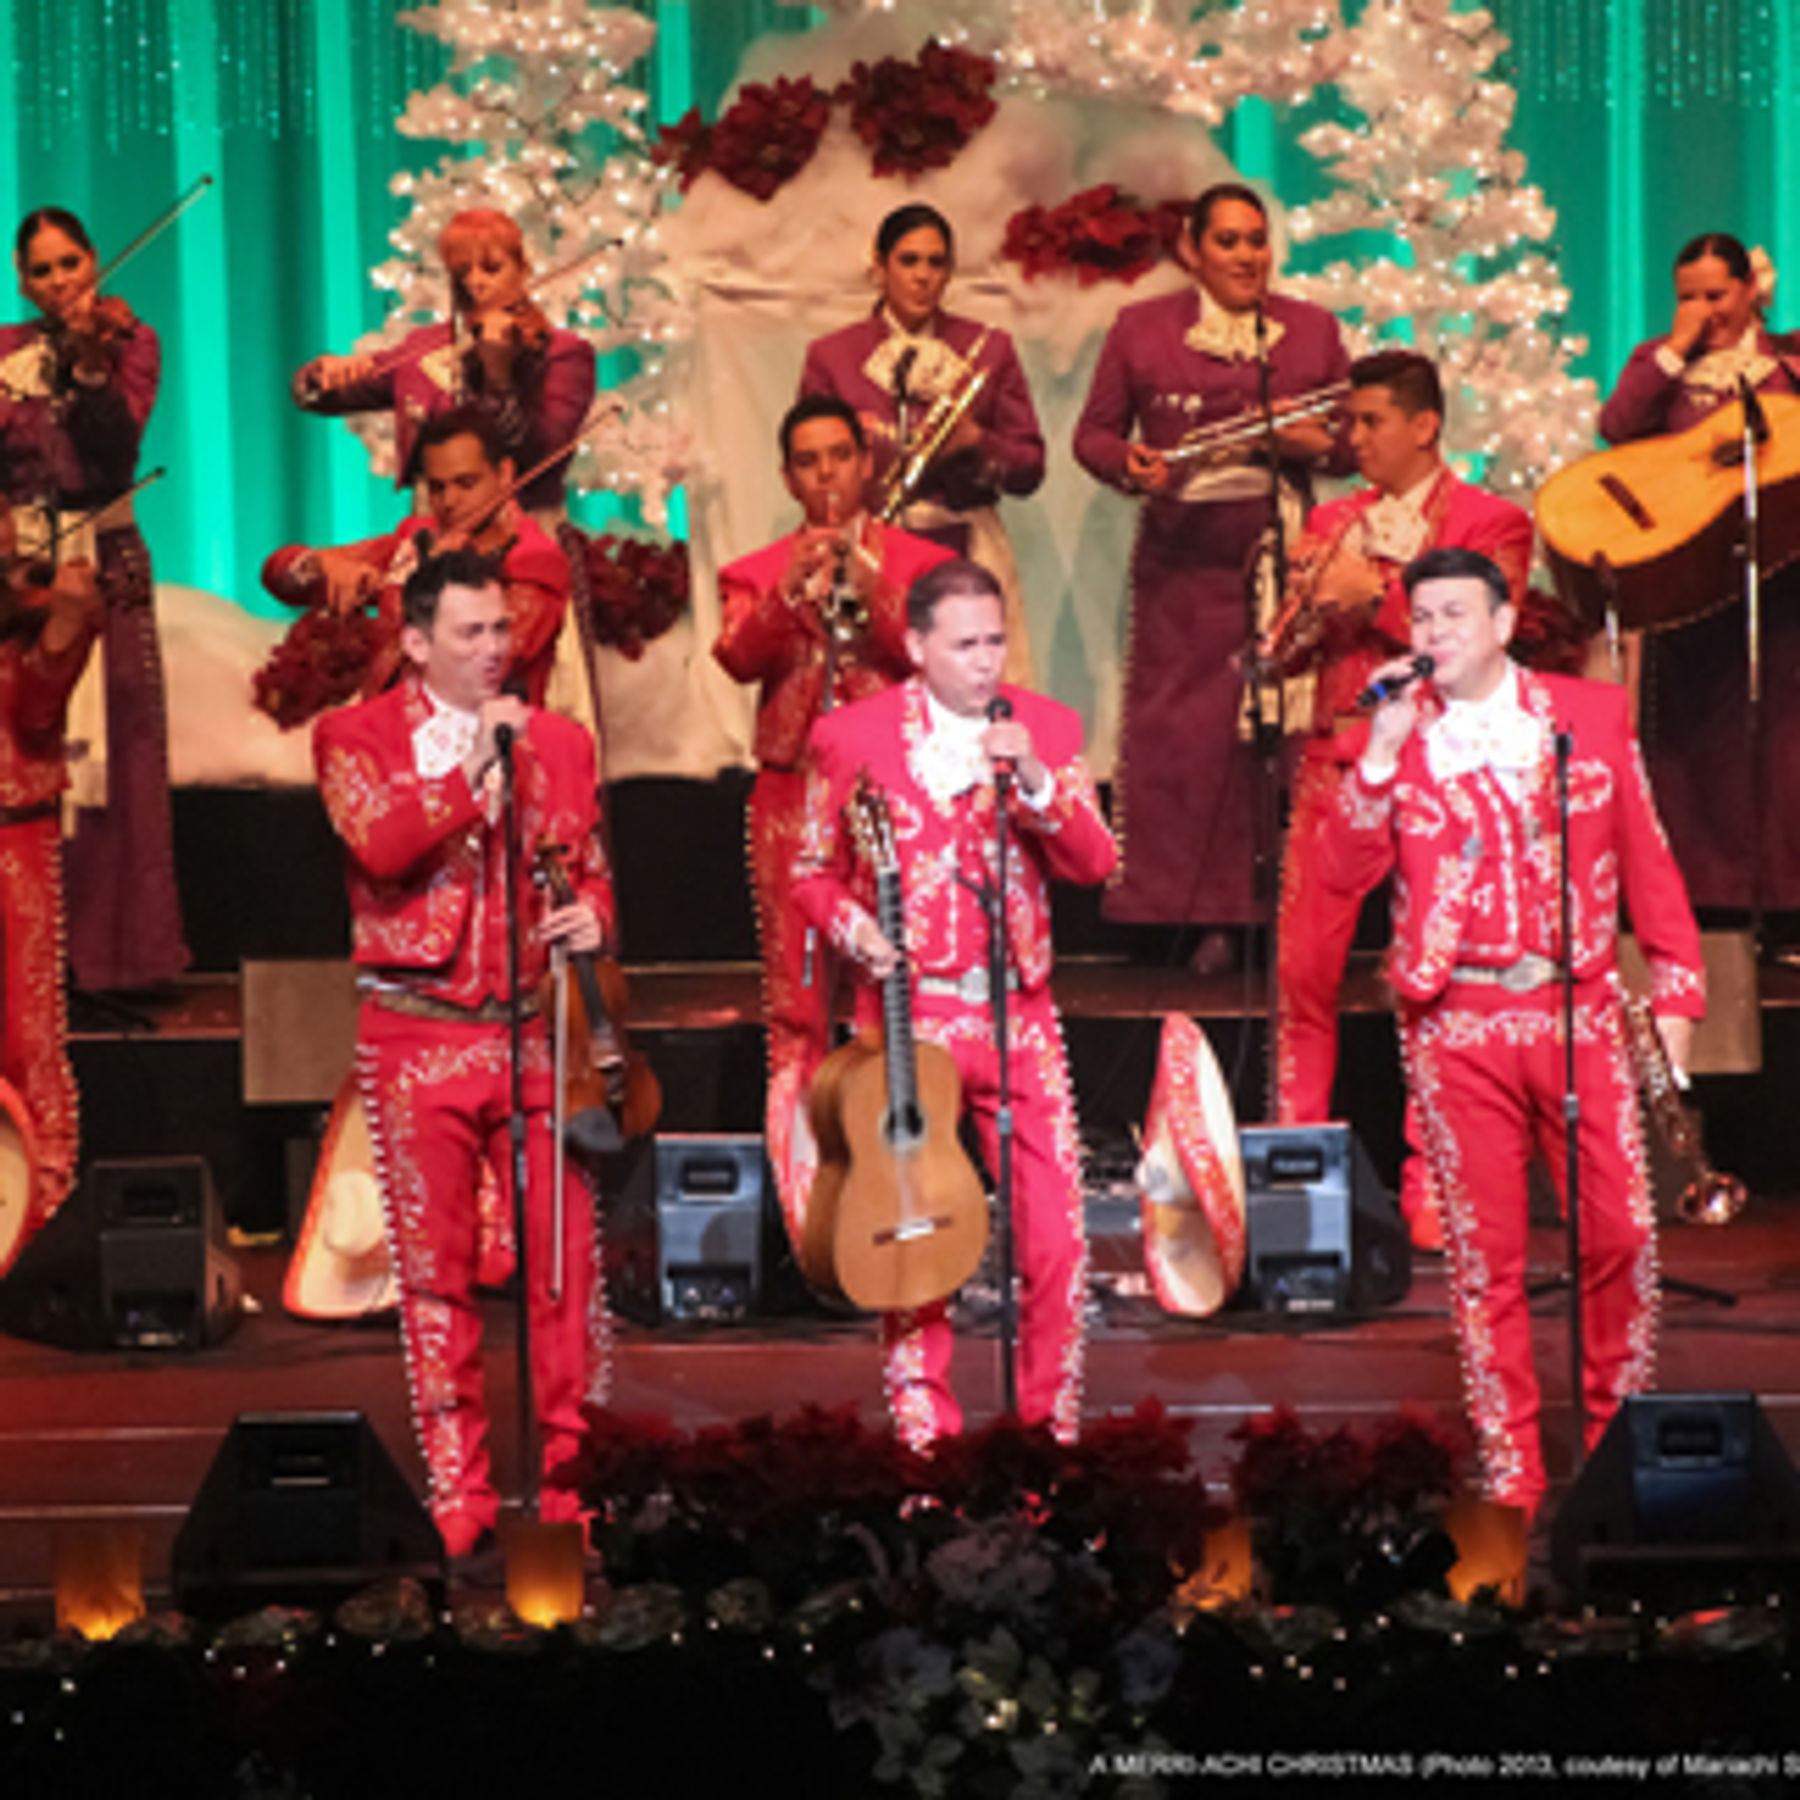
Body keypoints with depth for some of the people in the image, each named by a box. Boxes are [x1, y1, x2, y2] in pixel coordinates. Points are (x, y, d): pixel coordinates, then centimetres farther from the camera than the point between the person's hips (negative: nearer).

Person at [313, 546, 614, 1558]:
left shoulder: (558, 742, 13)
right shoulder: (357, 737, 3)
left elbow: (591, 866, 20)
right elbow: (379, 845, -15)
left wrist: (592, 914, -2)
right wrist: (474, 765, -18)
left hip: (538, 1030, 2)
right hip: (420, 1037, -2)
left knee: (568, 1263, -3)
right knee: (437, 1276, 2)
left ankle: (574, 1485, 6)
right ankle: (461, 1505, 10)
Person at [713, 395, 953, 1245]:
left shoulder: (919, 562, 10)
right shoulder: (758, 572, 13)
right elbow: (739, 657, -6)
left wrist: (871, 594, -19)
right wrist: (790, 593, -22)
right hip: (793, 793, 1)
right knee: (796, 1012, 0)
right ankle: (805, 1213, 3)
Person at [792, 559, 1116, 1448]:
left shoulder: (1046, 728, 6)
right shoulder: (850, 735, 1)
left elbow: (1093, 864, -2)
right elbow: (812, 870, 10)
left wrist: (1037, 785, -16)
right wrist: (853, 928, -9)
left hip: (1018, 1013, 1)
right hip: (907, 1014, -1)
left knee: (1056, 1236, -3)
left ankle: (1054, 1429, 12)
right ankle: (924, 1436, 14)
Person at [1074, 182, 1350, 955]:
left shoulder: (1312, 330, 12)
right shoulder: (1141, 330, 8)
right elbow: (1093, 433, 9)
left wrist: (1317, 443, -8)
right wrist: (1130, 466, -12)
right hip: (1183, 563, -1)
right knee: (1175, 731, -4)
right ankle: (1184, 913, 3)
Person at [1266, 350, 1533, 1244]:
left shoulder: (1491, 523, 4)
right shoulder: (1331, 522, 18)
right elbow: (1286, 655, 15)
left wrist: (1375, 593, -12)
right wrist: (1311, 607, -6)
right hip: (1335, 763, 4)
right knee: (1302, 971, -1)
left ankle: (1429, 1188, 3)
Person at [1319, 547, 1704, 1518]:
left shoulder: (1593, 712, 5)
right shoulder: (1397, 732, 4)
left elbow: (1646, 858, 8)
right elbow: (1345, 873, -5)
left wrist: (1674, 990, 4)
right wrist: (1381, 755, -14)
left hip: (1579, 1012, 0)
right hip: (1457, 1023, 0)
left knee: (1623, 1237, -1)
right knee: (1485, 1254, 3)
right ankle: (1511, 1479, 11)